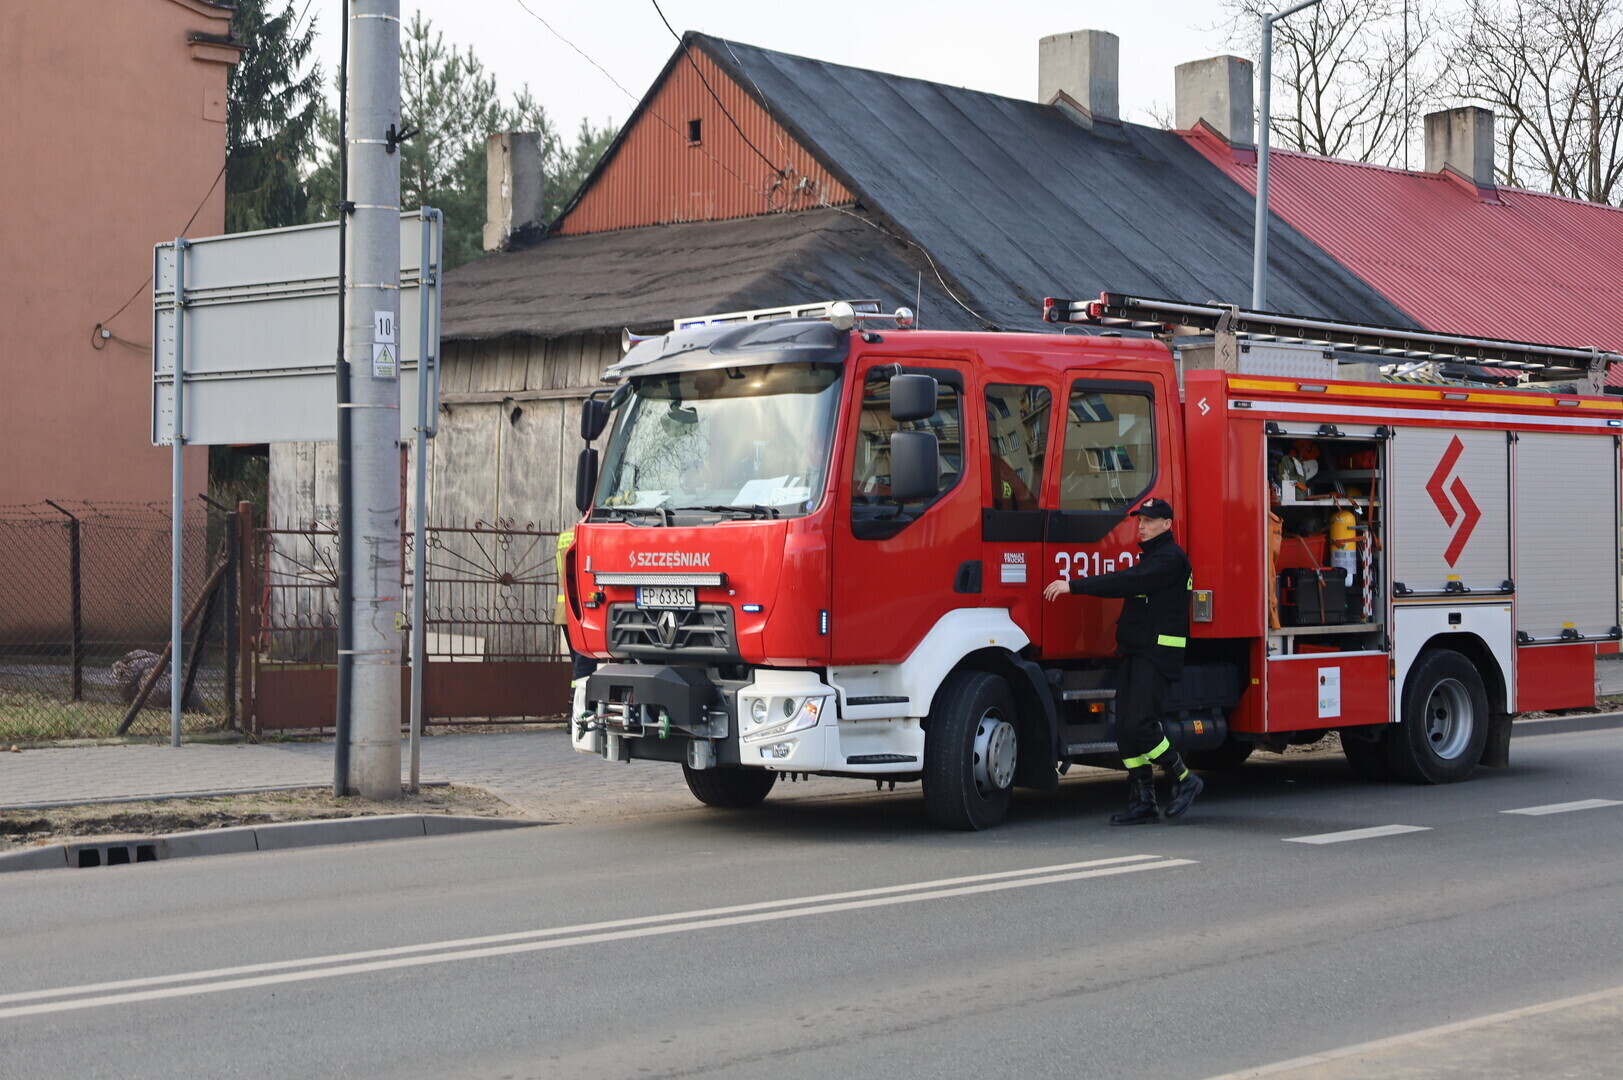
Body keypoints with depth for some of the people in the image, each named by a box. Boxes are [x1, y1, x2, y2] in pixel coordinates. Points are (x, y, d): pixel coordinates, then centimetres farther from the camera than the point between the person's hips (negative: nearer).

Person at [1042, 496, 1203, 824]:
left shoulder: (1170, 558, -10)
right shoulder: (1150, 557, 22)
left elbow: (1128, 581, -21)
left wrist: (1074, 585, -24)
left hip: (1157, 652, -10)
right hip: (1135, 650, 10)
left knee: (1138, 724, -16)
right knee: (1126, 728, 3)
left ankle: (1183, 780, 2)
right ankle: (1142, 802, 6)